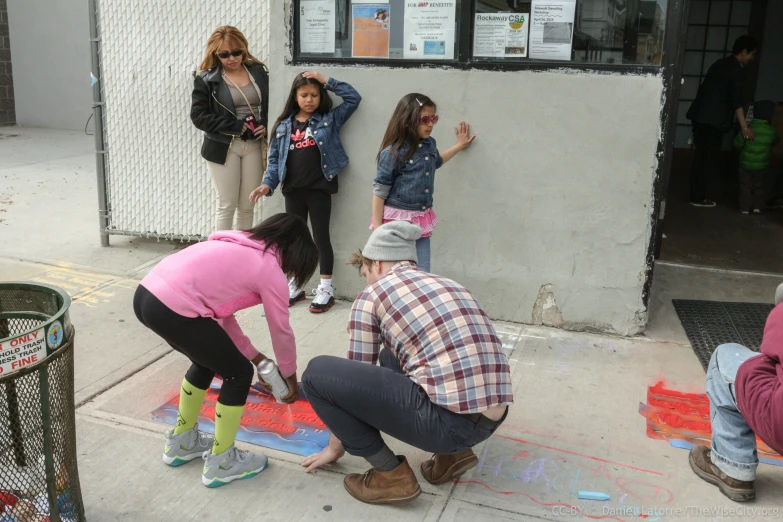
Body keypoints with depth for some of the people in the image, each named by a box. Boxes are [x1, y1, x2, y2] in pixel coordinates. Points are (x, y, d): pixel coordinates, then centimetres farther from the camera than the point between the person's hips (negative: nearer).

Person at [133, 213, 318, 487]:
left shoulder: (239, 249, 27)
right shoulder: (270, 269, 3)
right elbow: (281, 332, 12)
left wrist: (254, 356, 31)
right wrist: (290, 375, 29)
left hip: (147, 295, 9)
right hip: (172, 309, -9)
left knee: (208, 360, 29)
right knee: (238, 374, 9)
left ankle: (181, 441, 44)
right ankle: (221, 462, 23)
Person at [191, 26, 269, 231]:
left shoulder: (259, 72, 5)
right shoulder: (206, 79, -3)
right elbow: (198, 116, -9)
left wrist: (266, 125, -8)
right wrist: (234, 126, -16)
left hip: (254, 146, 3)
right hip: (223, 148, -2)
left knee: (247, 206, 9)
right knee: (227, 205, 1)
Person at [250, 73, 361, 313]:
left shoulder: (329, 120, 2)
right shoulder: (284, 125, 8)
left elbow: (353, 98, -3)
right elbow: (275, 159, 8)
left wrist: (327, 81, -4)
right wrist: (268, 184, -4)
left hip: (319, 189, -3)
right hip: (293, 191, 3)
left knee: (321, 237, 3)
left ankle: (326, 289, 11)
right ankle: (295, 286, 24)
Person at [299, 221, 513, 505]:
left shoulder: (372, 295, 4)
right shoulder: (447, 284, 23)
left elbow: (356, 373, 14)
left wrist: (335, 446, 29)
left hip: (447, 420, -8)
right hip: (491, 420, 8)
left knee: (317, 373, 2)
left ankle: (392, 474, 7)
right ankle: (453, 451, 18)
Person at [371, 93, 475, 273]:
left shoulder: (429, 144, 5)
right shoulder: (393, 152, -16)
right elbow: (379, 191, -12)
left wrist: (459, 146, 35)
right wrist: (378, 228, -13)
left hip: (421, 219, 6)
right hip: (397, 219, -6)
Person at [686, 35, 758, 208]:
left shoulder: (719, 64, 18)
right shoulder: (737, 69, -7)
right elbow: (736, 100, -15)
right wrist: (744, 127, -17)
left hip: (699, 115, 8)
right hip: (713, 120, -8)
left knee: (700, 156, 12)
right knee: (710, 159, 0)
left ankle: (696, 195, 16)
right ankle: (699, 198, 3)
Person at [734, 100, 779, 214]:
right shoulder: (772, 131, -11)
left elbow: (737, 144, -8)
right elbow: (775, 141, 9)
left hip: (746, 164, -1)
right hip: (762, 166, 1)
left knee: (745, 186, 10)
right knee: (759, 186, 17)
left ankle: (745, 207, 9)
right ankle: (757, 206, 14)